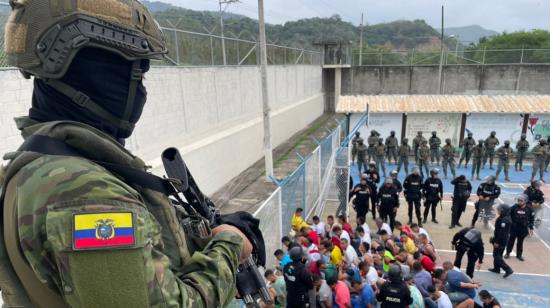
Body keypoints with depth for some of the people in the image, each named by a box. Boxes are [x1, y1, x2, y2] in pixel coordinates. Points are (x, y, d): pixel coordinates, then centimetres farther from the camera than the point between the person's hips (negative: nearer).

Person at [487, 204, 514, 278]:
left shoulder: (504, 220, -25)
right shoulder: (503, 218, 5)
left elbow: (502, 232, -26)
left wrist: (497, 242, -21)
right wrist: (494, 238, 22)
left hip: (501, 241, -10)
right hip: (502, 240, 10)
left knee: (497, 256, -2)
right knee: (497, 254, 20)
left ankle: (508, 269, -1)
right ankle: (496, 268, 30)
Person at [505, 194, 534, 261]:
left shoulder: (529, 209, -7)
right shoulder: (514, 207, -13)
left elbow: (531, 219, 4)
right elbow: (509, 216, -5)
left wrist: (531, 228, 4)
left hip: (523, 229, 1)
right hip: (513, 228, -1)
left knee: (520, 242, 13)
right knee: (511, 240, 10)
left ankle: (519, 255, 28)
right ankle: (507, 253, 24)